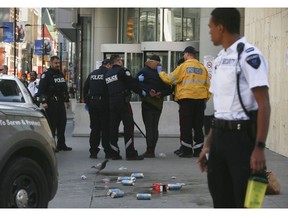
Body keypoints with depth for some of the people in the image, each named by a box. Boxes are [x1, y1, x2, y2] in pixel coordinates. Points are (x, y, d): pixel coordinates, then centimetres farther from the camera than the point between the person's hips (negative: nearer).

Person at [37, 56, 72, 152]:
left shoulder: (60, 74, 18)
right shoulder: (46, 74, -7)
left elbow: (65, 88, 27)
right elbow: (41, 89, -14)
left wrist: (67, 100, 24)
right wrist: (43, 102, -23)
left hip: (60, 103, 8)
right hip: (51, 104, -8)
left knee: (62, 123, 10)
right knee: (52, 125, -6)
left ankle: (61, 145, 18)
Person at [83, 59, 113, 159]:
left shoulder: (92, 74, 13)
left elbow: (85, 88, 15)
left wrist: (87, 102, 18)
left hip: (92, 103, 5)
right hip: (104, 103, -5)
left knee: (94, 128, 11)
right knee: (106, 128, 0)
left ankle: (93, 151, 10)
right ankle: (108, 152, 0)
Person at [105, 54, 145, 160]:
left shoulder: (108, 74, 18)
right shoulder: (122, 70, -4)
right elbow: (131, 83, -8)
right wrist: (141, 92, 5)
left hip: (111, 103, 7)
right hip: (122, 100, -7)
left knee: (113, 128, 7)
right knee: (128, 126, -6)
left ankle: (114, 153, 8)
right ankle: (131, 153, -10)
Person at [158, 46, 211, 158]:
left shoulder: (183, 66, -4)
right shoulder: (202, 67, 9)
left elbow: (170, 79, -2)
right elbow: (207, 85, 9)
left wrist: (160, 72, 14)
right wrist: (205, 99, 15)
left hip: (186, 99, -4)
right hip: (200, 99, 4)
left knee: (186, 126, 2)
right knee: (198, 126, 10)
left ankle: (187, 150, 1)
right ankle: (199, 149, 13)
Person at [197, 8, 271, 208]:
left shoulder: (248, 55, -12)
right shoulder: (220, 59, 14)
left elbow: (263, 105, -16)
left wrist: (259, 147, -22)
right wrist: (208, 144, 18)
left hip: (242, 135, -8)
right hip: (220, 135, 8)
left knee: (244, 201, -3)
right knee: (220, 198, 13)